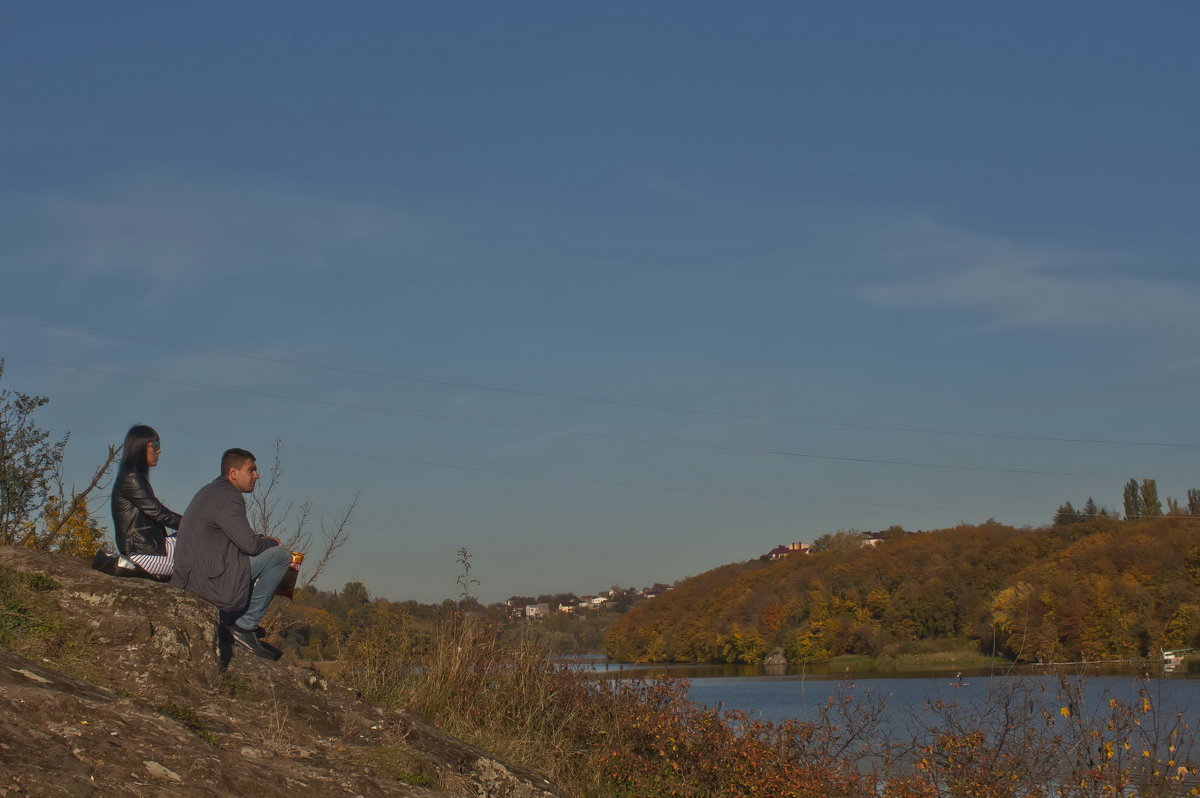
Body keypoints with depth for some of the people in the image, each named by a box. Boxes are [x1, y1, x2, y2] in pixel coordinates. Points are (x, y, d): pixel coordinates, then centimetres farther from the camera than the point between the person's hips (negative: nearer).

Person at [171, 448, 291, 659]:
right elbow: (250, 545, -17)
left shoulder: (210, 491, 19)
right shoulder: (228, 498, -14)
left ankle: (229, 620, 18)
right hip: (211, 581, -11)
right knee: (280, 556, -8)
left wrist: (261, 540, 14)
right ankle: (246, 625, -4)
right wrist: (271, 542, 3)